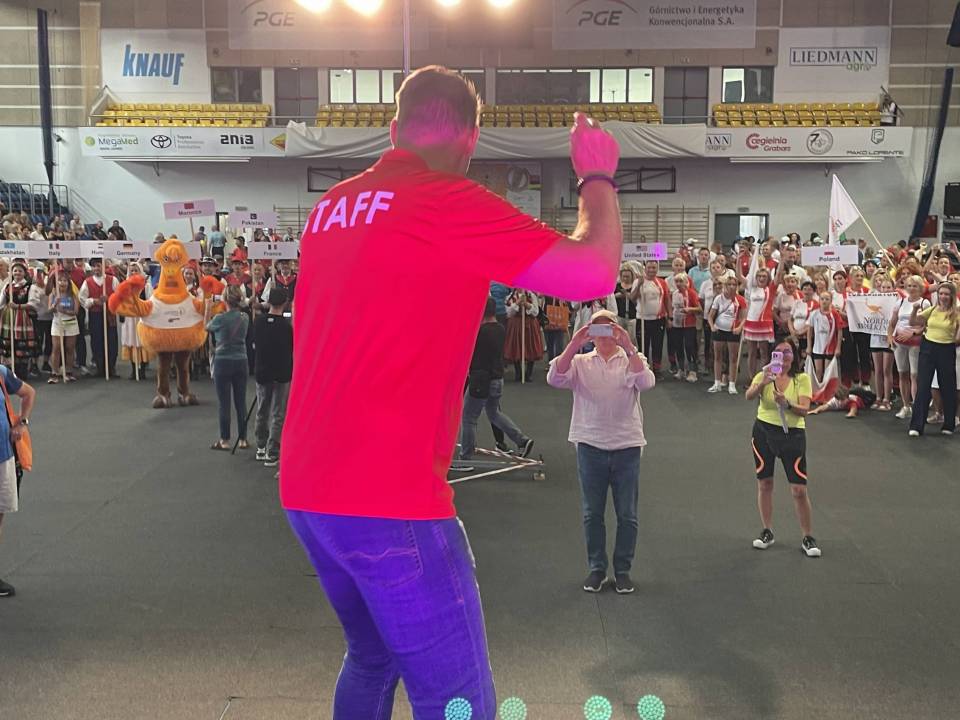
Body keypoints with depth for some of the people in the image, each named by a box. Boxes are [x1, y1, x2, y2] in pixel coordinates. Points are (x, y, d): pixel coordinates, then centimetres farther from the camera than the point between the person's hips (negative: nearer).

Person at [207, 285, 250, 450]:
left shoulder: (220, 319, -13)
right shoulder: (245, 317, 1)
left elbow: (207, 328, 7)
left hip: (223, 362, -4)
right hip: (241, 361, 4)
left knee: (224, 404, 2)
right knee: (241, 402, 9)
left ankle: (225, 441, 8)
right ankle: (242, 440, 14)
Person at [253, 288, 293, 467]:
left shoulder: (258, 321, -4)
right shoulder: (287, 326, -15)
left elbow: (254, 344, 8)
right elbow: (293, 351, -7)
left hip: (262, 373, 4)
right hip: (282, 375, -4)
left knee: (262, 412, 18)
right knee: (278, 415, 1)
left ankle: (261, 448, 27)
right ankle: (272, 454, 0)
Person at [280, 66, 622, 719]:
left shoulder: (334, 206, 12)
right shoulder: (449, 202, -11)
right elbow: (592, 274, -17)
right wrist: (597, 178, 0)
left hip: (306, 488, 9)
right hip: (389, 497, -9)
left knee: (373, 659, 26)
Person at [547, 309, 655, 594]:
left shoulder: (631, 361, 4)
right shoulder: (580, 363, 6)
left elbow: (646, 382, -18)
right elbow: (555, 379, -14)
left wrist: (628, 347, -28)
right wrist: (573, 345, -25)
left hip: (626, 445, -1)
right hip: (590, 445, 1)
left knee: (627, 514, 6)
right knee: (592, 512, 8)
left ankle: (623, 569, 20)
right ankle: (597, 568, 22)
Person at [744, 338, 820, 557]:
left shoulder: (802, 379, -3)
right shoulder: (765, 375, -1)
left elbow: (804, 409, -13)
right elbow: (749, 396, -19)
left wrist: (787, 403, -32)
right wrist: (763, 383, -38)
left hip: (792, 434, -2)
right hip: (764, 431, 2)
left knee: (799, 490, -3)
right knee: (764, 484, 10)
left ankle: (808, 538, 11)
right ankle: (767, 532, 25)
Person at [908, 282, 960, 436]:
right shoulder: (932, 310, 5)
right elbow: (912, 322, 9)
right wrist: (915, 309, -7)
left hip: (947, 350, -2)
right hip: (928, 348, 2)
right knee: (922, 387, 0)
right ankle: (916, 426, 2)